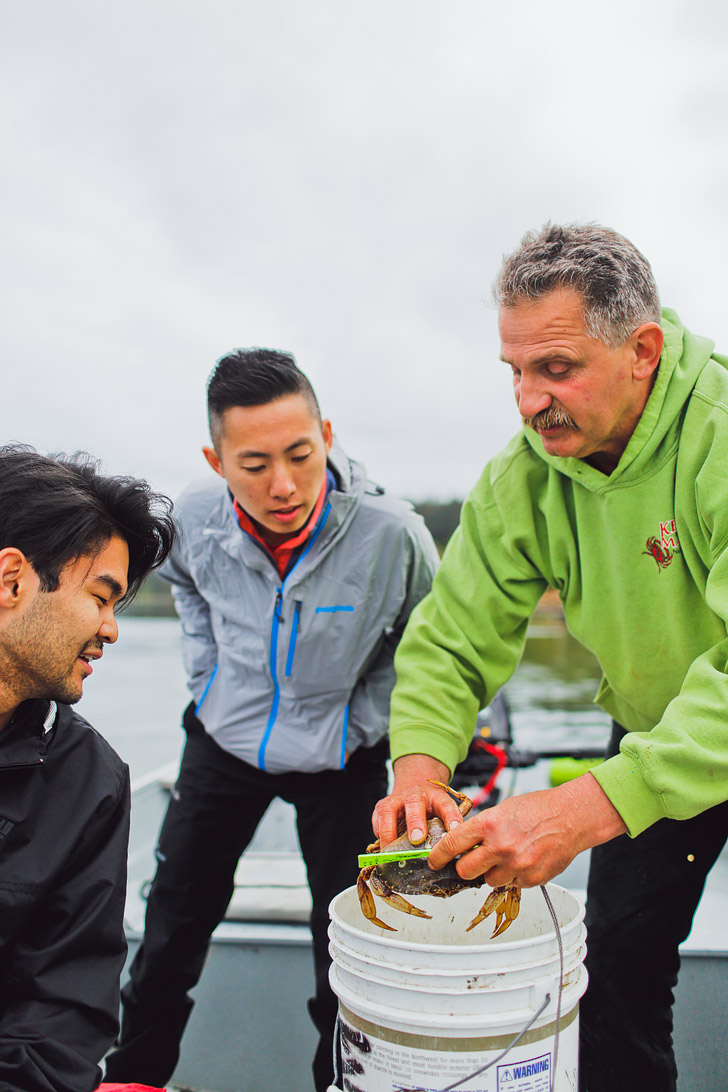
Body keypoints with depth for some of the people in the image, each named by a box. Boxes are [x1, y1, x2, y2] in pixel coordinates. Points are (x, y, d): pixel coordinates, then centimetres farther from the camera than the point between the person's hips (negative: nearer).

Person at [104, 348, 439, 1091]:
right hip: (224, 742, 3)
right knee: (172, 926, 15)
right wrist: (204, 679, 3)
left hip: (340, 763, -2)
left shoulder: (392, 535, -29)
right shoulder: (198, 517, -20)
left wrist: (361, 722, -10)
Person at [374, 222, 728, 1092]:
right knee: (616, 959, 9)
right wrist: (419, 766, -30)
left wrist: (588, 808, -50)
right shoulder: (524, 477, -14)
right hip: (649, 734, 4)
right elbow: (454, 637, -12)